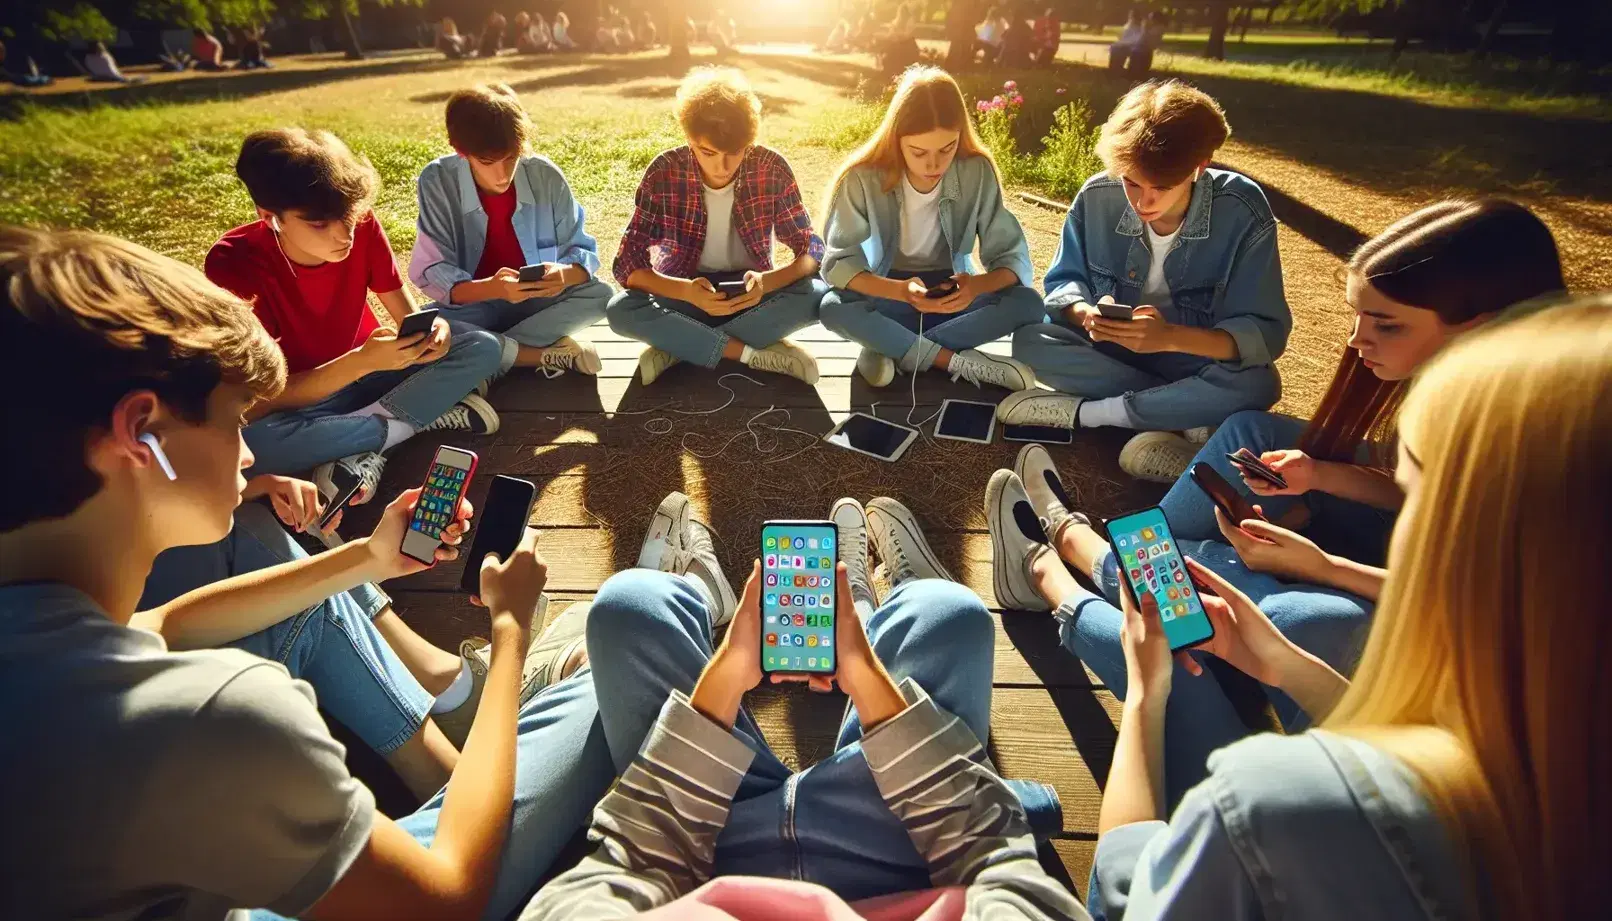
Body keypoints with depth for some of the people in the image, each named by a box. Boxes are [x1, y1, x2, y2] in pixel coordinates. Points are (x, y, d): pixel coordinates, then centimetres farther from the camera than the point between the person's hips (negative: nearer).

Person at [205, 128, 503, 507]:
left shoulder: (361, 225, -18)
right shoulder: (233, 262, -26)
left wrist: (433, 328, -35)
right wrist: (362, 360, -42)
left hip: (367, 367, 3)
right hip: (299, 398, -3)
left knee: (483, 348, -19)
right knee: (248, 442, -37)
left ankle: (363, 450, -21)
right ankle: (429, 411, -21)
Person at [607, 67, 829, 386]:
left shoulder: (771, 168, -14)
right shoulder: (664, 172, -15)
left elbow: (813, 250, -11)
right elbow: (627, 264, -16)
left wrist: (767, 282, -33)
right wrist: (687, 291, -36)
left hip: (749, 294, 1)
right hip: (686, 293, 0)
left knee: (820, 296, -28)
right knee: (621, 310, -30)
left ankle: (678, 347, -21)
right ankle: (753, 353, -24)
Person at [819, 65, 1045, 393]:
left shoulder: (978, 172, -14)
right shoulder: (863, 178, -18)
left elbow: (1014, 258, -13)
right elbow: (837, 264, -21)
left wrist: (976, 285, -37)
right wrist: (902, 291, -39)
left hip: (949, 296, 2)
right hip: (887, 295, -1)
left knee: (1028, 304, -25)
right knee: (833, 308, -33)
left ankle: (891, 349, -20)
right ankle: (959, 362, -22)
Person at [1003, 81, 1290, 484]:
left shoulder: (1242, 211, -20)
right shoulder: (1097, 196, -15)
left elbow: (1265, 333, -21)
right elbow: (1063, 281, -5)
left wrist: (1170, 337, -40)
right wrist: (1085, 313, -30)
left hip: (1199, 361, -1)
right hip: (1111, 350, 2)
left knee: (1257, 384, -34)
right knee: (1029, 342, -25)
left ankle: (1085, 412, -22)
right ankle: (1181, 416, -21)